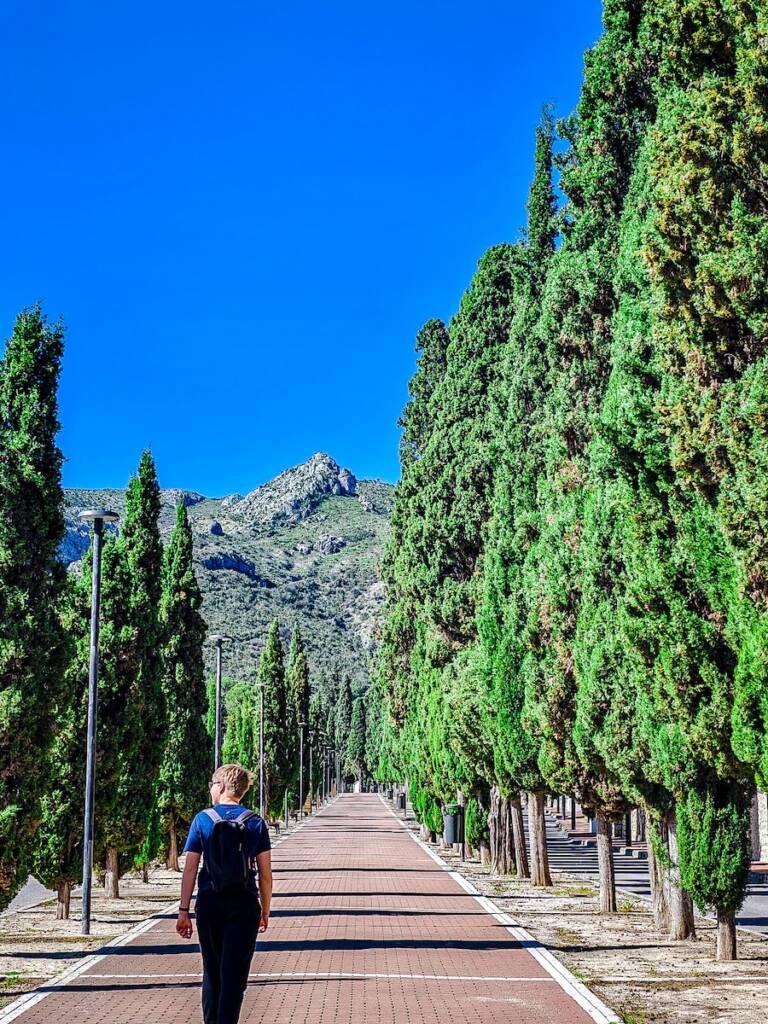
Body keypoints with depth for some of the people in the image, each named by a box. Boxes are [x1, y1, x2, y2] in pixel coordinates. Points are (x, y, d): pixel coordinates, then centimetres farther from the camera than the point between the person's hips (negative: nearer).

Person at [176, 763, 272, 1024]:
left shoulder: (203, 819, -1)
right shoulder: (255, 822, 0)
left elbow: (190, 869, -3)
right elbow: (265, 874, 0)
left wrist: (184, 911, 2)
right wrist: (265, 911, 11)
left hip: (209, 904, 1)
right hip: (244, 905, -1)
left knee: (212, 972, 18)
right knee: (234, 974, 1)